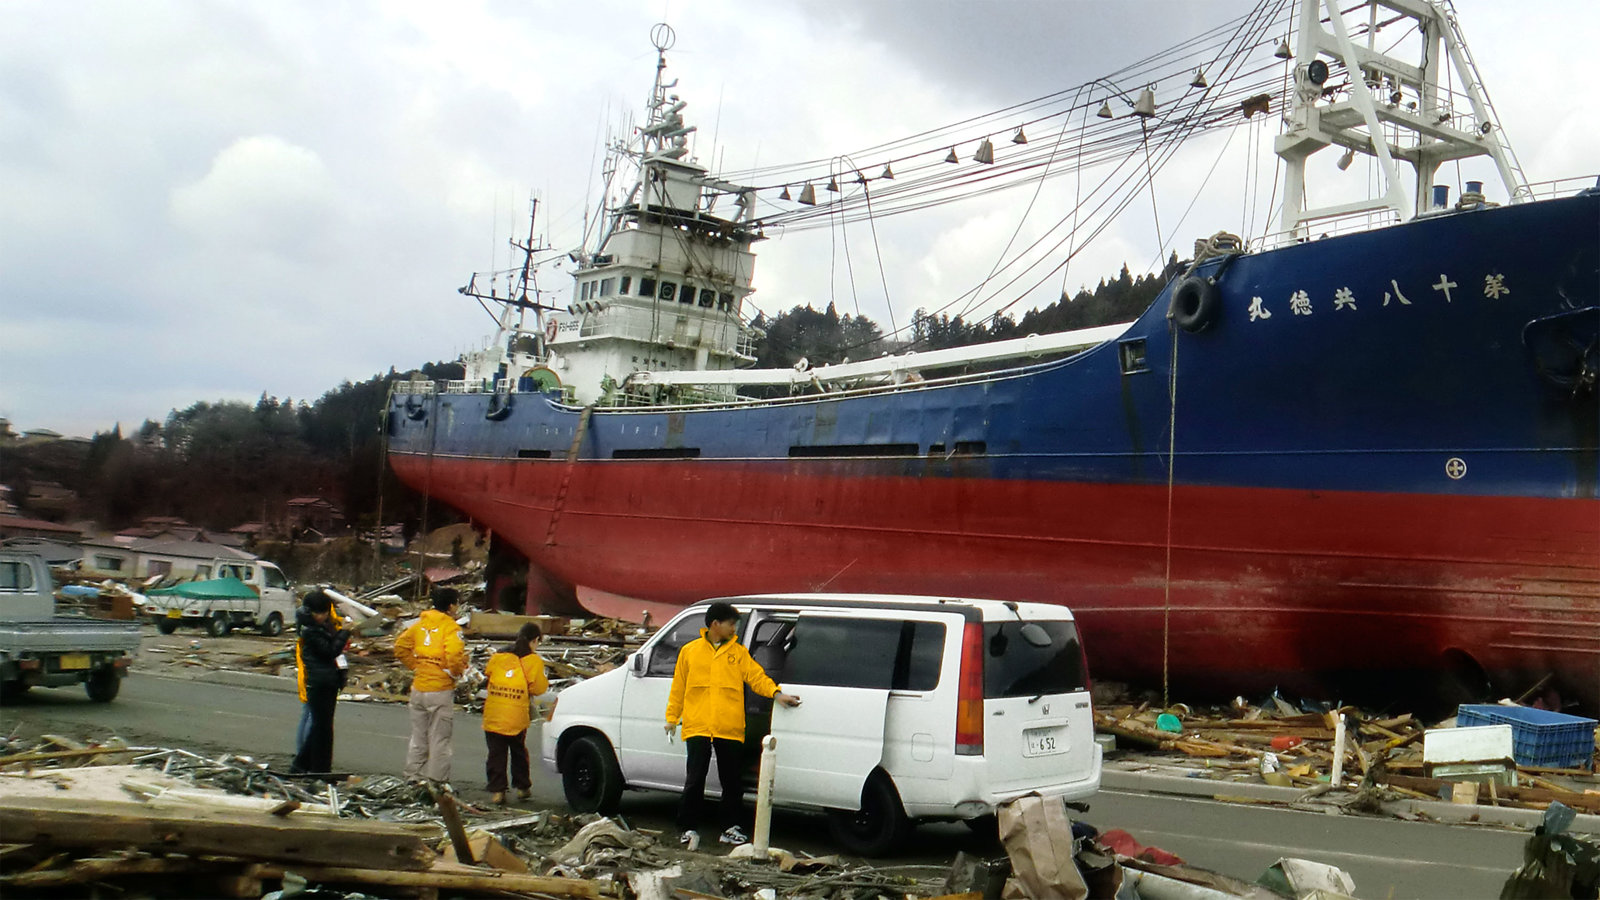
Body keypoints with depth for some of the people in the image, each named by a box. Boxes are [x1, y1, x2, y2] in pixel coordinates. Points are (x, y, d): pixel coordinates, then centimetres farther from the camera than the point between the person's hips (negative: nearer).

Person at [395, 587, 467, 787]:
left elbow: (400, 647, 8)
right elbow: (454, 656, -26)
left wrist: (415, 666, 13)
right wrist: (457, 672, -7)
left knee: (418, 736, 17)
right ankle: (438, 781, 5)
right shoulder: (450, 627, -13)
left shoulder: (420, 624, 7)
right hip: (441, 690, -6)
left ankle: (413, 777, 24)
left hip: (419, 688, 6)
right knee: (440, 739, 2)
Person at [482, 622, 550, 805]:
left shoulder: (498, 656, 6)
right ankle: (522, 787, 25)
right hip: (517, 718, -2)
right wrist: (546, 684, 15)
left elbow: (488, 674, 17)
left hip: (493, 716, 2)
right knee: (519, 752, 17)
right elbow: (539, 688, -6)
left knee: (496, 754, 8)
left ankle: (497, 790, 6)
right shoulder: (533, 661, -6)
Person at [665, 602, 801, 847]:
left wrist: (775, 693, -13)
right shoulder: (689, 651, 8)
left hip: (730, 730, 1)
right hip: (697, 727, -1)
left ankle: (730, 827, 16)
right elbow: (678, 688, 12)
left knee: (732, 782, 5)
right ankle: (689, 828, 9)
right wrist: (672, 718, 11)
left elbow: (756, 676, 3)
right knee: (694, 780, -1)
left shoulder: (739, 652, 11)